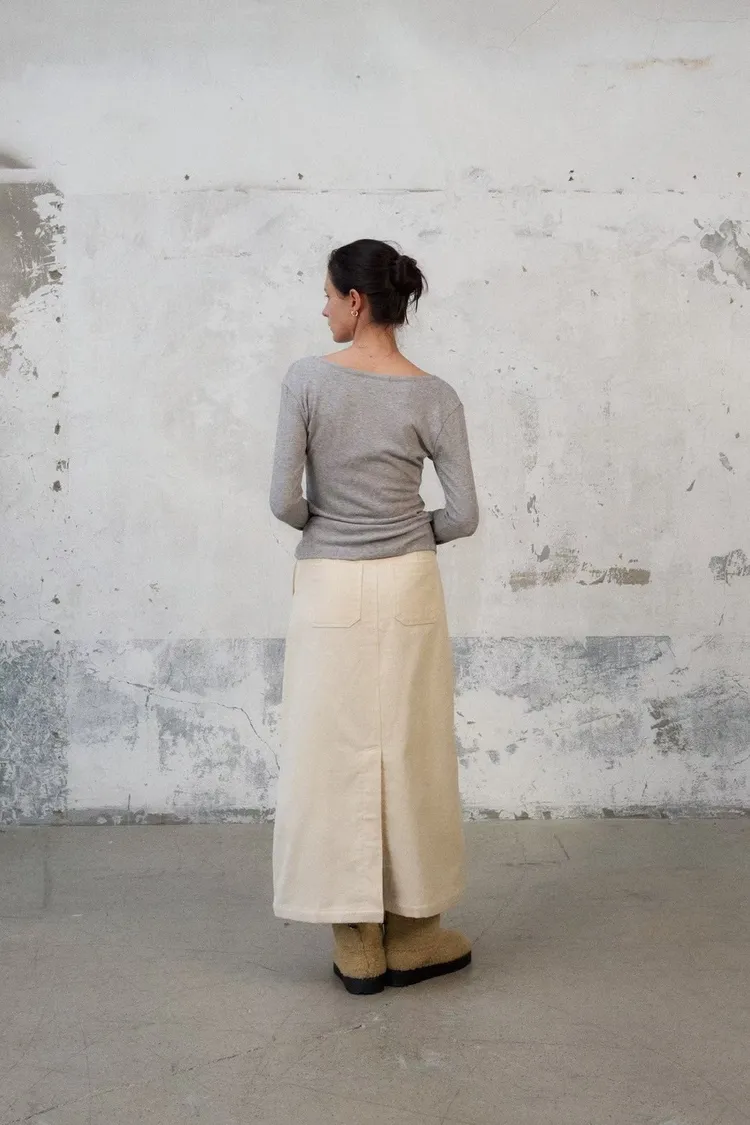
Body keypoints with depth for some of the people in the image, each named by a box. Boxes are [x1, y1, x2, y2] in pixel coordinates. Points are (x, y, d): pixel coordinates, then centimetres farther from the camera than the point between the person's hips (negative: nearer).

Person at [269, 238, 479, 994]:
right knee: (409, 752, 10)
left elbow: (284, 500, -11)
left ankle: (357, 946, 13)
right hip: (407, 589, 1)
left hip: (328, 588, -1)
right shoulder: (433, 398, -5)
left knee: (333, 754, 6)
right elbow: (463, 515, -4)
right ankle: (411, 934, 20)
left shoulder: (307, 380, -9)